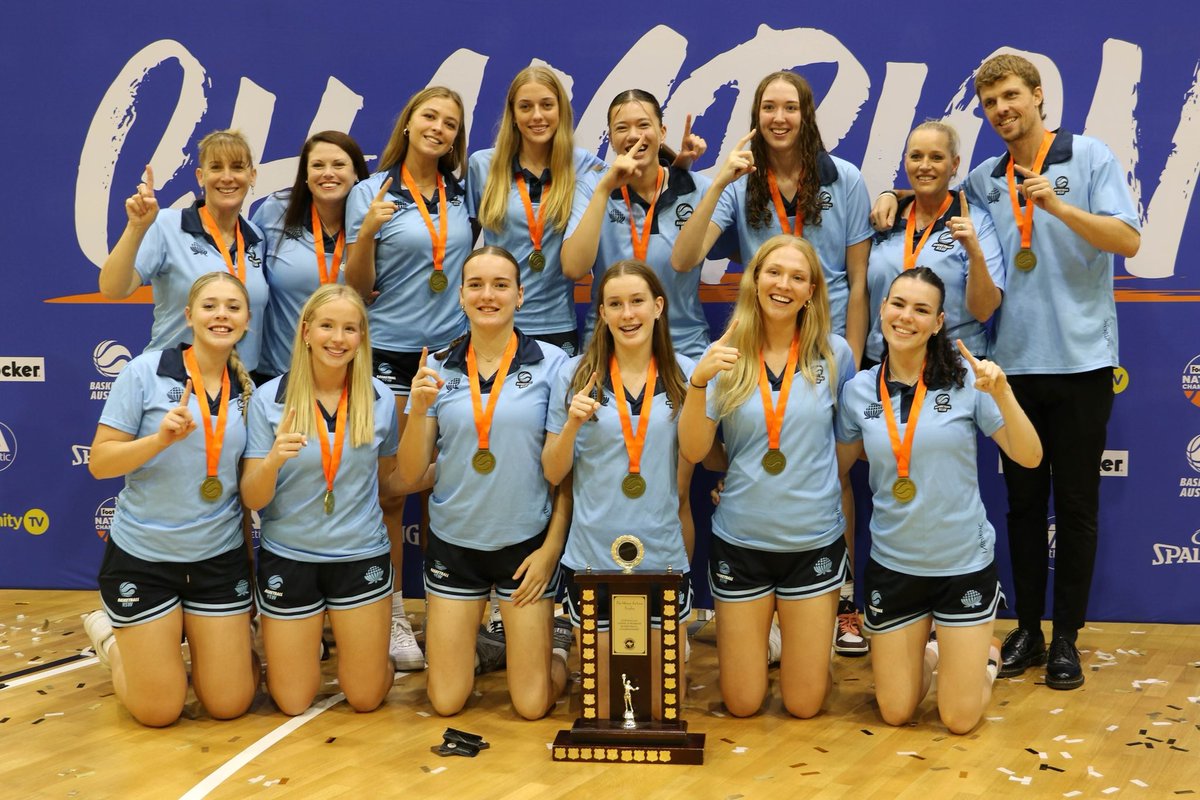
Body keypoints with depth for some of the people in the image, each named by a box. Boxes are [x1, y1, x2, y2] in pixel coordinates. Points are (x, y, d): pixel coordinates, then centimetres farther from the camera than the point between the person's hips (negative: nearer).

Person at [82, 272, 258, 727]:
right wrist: (161, 438, -26)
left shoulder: (248, 392, 2)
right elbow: (99, 463, -13)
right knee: (158, 711, 4)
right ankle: (112, 636, 32)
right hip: (142, 554, -3)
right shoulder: (145, 372, -10)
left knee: (229, 705, 5)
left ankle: (192, 631, 34)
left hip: (220, 556, 4)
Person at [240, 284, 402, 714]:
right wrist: (274, 458, -28)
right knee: (293, 703, 10)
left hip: (362, 555, 1)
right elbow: (252, 499, -12)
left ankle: (364, 648, 39)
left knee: (366, 698, 7)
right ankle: (302, 644, 41)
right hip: (288, 558, -1)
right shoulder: (269, 398, -10)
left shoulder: (380, 399, -3)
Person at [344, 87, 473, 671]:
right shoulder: (371, 193, -1)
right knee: (390, 492, 1)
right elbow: (356, 290, -4)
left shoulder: (462, 196, 10)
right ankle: (392, 616, 12)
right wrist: (367, 232, -19)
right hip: (391, 355, -3)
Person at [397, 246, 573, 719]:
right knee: (446, 702, 8)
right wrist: (419, 410, -16)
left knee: (532, 705, 2)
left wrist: (553, 546, -7)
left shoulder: (551, 364, -7)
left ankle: (557, 644, 32)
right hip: (454, 541, 2)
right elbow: (410, 475, -1)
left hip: (526, 542, -2)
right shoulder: (438, 370, 0)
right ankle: (475, 649, 38)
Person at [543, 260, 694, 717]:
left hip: (662, 556, 1)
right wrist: (572, 424, -15)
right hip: (591, 556, 0)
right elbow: (553, 473, 0)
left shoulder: (684, 375, -1)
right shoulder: (575, 375, -3)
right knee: (600, 689, 9)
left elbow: (689, 471, 5)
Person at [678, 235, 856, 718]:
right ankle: (748, 637, 41)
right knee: (742, 704, 10)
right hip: (740, 540, 0)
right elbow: (693, 451, -13)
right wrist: (698, 382, -26)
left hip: (814, 540, 0)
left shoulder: (833, 353, -4)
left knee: (804, 705, 8)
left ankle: (804, 639, 39)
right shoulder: (727, 357, -4)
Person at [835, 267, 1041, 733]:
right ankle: (925, 656, 42)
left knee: (959, 720, 5)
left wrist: (1002, 395, -25)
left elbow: (1030, 458, -11)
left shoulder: (965, 381, -10)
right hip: (892, 565, 2)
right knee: (895, 713, 11)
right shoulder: (858, 391, -3)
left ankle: (987, 656, 36)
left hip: (964, 563, -2)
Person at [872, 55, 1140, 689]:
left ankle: (1066, 637, 15)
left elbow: (1128, 240, -9)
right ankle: (1027, 630, 20)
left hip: (1079, 358, -3)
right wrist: (892, 197, 4)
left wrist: (1058, 207, -21)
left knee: (1075, 505, 4)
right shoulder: (985, 180, 10)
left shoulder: (1088, 156, 0)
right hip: (1013, 362, 4)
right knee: (1023, 502, 10)